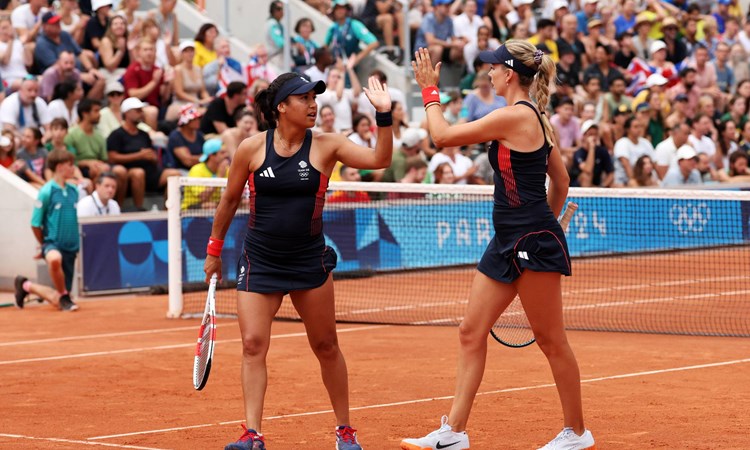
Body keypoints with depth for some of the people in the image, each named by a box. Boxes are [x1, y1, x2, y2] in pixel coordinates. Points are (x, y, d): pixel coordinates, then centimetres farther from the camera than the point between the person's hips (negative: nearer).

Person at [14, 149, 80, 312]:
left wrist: (76, 242, 14)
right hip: (52, 243, -6)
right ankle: (64, 296, -20)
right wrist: (44, 245, 5)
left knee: (58, 301, 7)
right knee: (55, 259, -45)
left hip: (71, 248, 6)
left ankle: (27, 286, 34)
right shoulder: (46, 192, -11)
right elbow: (35, 224, -5)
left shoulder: (74, 190, 6)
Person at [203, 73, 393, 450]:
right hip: (260, 262, 0)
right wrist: (214, 250, 15)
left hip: (309, 261, 0)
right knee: (253, 345, -10)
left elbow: (379, 160, -15)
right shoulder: (251, 149, -4)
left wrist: (383, 115, -26)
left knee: (326, 347, 8)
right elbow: (230, 200, 9)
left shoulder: (325, 146, -3)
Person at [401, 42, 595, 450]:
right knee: (471, 332, 7)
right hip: (508, 243, 10)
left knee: (550, 340, 1)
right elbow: (561, 180, 20)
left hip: (533, 244, -10)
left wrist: (429, 91, 1)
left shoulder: (514, 116, -16)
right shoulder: (534, 117, 13)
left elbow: (442, 136, -11)